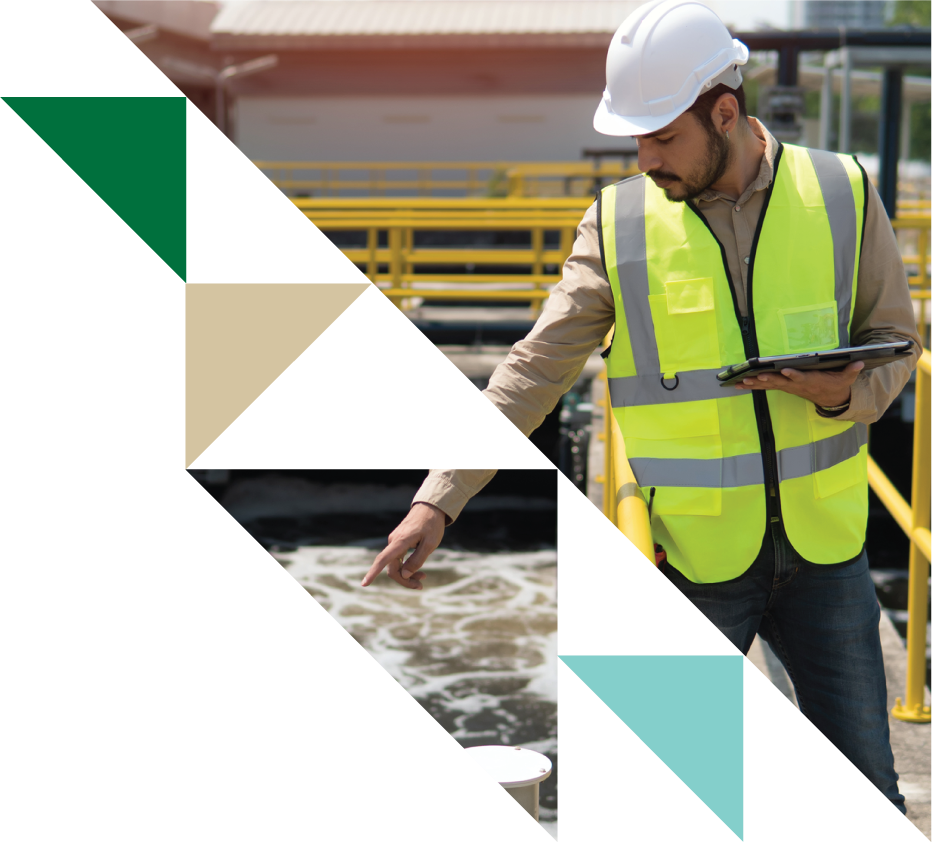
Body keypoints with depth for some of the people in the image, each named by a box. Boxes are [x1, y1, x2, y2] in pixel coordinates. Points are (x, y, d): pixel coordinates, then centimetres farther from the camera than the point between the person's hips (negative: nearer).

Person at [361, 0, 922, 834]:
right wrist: (438, 499, -15)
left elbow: (896, 344, 6)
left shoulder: (842, 194, -3)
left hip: (824, 546, 1)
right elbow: (534, 371, -7)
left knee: (867, 779, 12)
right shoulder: (618, 224, -5)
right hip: (693, 555, -1)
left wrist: (845, 392, -17)